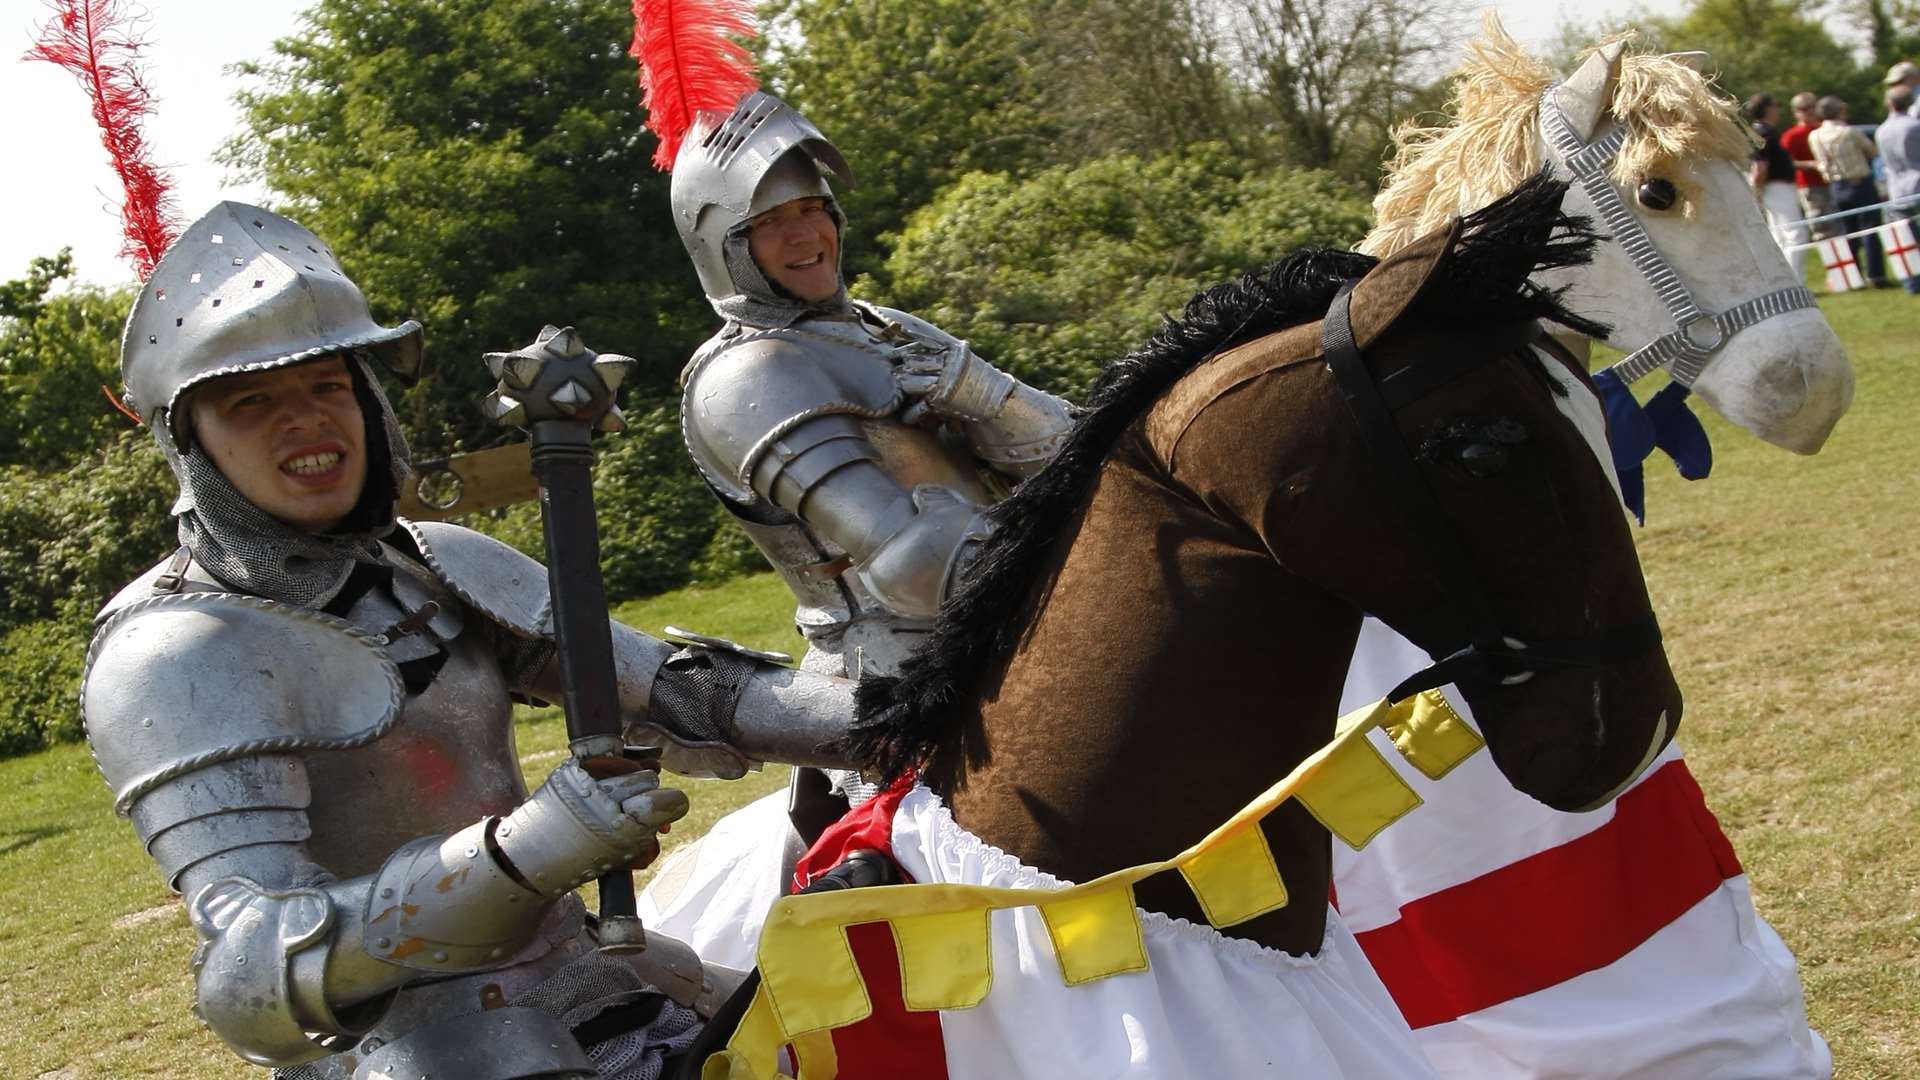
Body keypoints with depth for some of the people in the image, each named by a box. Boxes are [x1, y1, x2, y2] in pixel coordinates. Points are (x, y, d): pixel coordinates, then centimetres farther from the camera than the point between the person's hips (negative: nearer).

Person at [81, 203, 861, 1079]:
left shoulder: (438, 566, 9)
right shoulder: (170, 654, -12)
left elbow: (670, 692, 2)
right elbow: (250, 978, -24)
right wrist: (520, 850, -39)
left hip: (582, 980, 7)